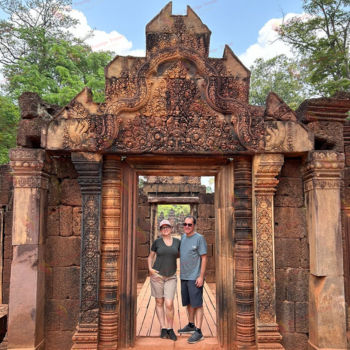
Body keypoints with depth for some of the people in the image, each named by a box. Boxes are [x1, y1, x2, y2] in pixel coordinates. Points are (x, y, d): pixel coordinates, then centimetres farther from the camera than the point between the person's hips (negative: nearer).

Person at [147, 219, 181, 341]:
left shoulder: (177, 242, 1)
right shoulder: (157, 242, -3)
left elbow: (179, 254, 20)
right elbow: (150, 257, 7)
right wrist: (150, 268, -8)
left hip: (171, 277, 1)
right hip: (157, 275, 0)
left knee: (169, 304, -6)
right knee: (159, 302, 6)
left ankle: (170, 329, 11)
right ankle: (163, 328, 17)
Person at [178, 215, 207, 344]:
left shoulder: (199, 238, -10)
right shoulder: (183, 237, 10)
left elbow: (204, 258, -11)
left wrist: (201, 276, -16)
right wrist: (181, 273, 11)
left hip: (195, 277, -7)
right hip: (184, 277, 7)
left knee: (197, 304, -2)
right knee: (188, 303, 17)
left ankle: (198, 331, 2)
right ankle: (191, 325, 32)